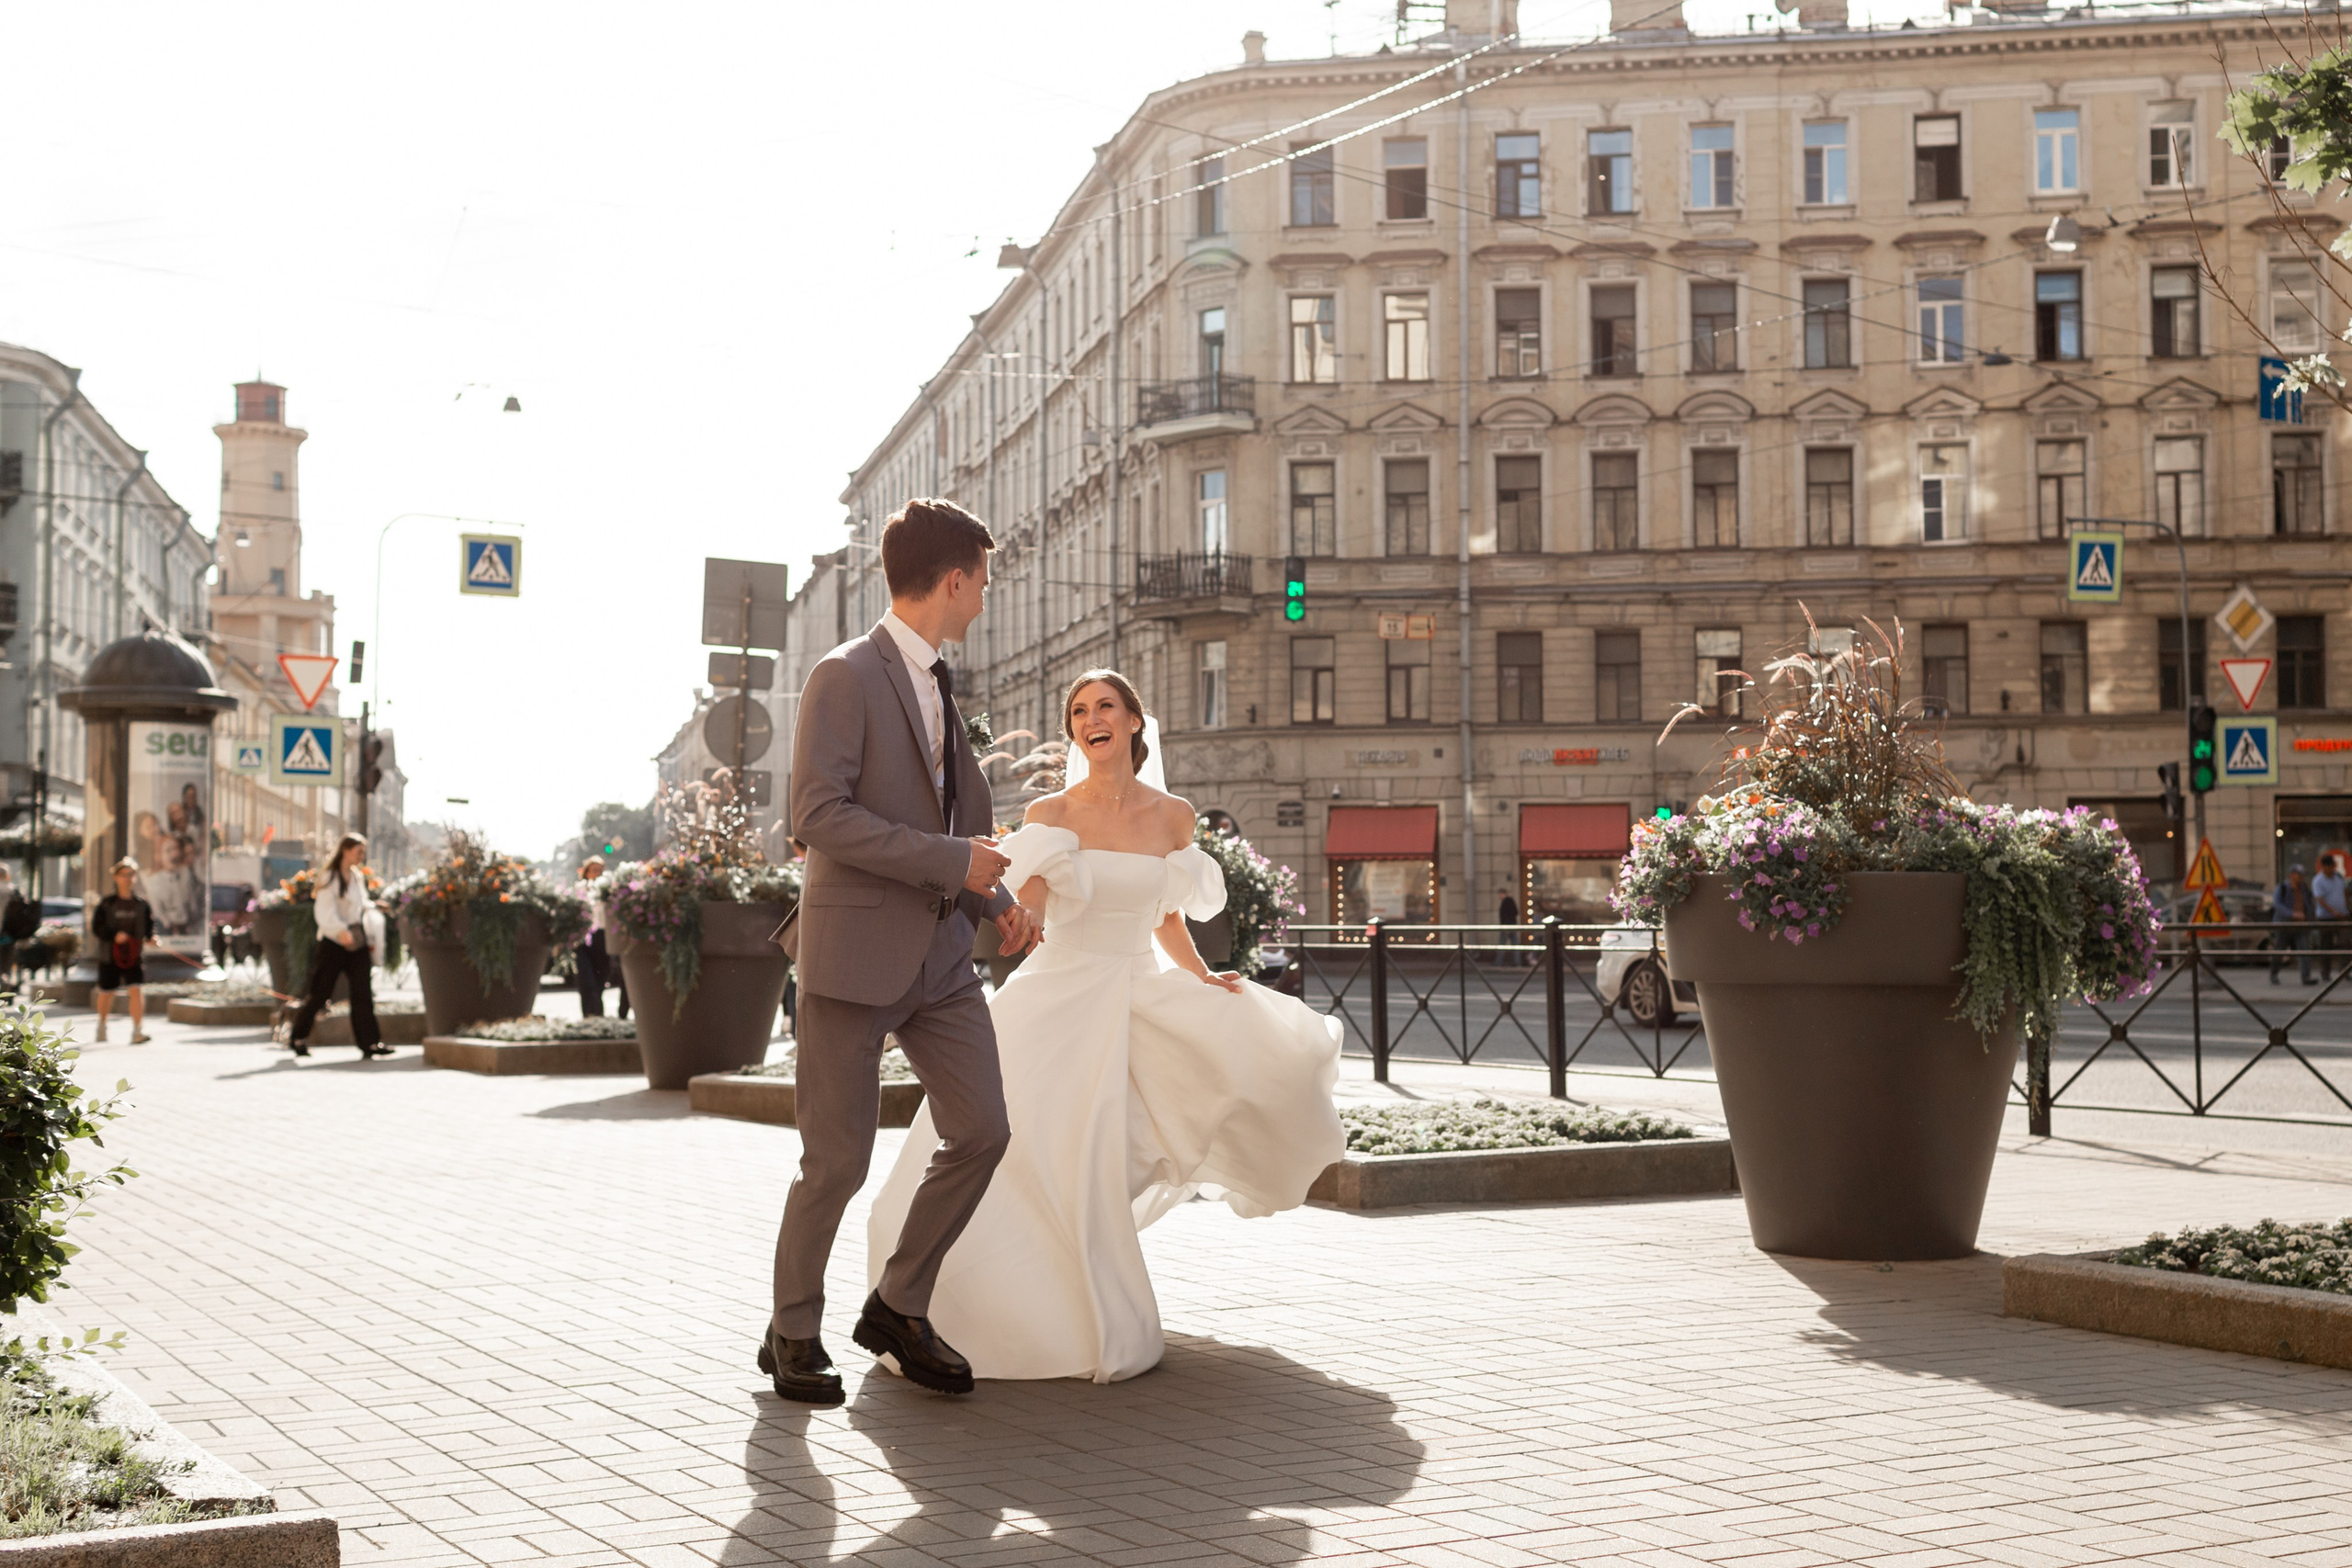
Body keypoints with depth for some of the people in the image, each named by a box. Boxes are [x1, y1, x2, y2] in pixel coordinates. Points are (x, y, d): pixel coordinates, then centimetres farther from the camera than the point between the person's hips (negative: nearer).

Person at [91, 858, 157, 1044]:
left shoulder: (142, 904, 2)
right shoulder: (106, 903, -2)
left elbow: (150, 926, 3)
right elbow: (96, 928, -5)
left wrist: (151, 938, -18)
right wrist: (114, 935, -21)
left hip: (135, 956, 0)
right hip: (110, 955, 0)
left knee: (137, 990, -15)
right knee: (107, 993, 12)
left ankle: (138, 1031, -15)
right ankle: (102, 1024, 40)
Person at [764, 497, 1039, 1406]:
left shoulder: (937, 686, 17)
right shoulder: (845, 677, -9)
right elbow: (820, 814, -19)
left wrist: (998, 900, 10)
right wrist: (952, 860, -19)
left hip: (939, 952, 8)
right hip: (854, 952, -8)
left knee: (981, 1132, 3)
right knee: (837, 1162, 0)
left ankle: (898, 1307, 19)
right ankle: (793, 1333, 19)